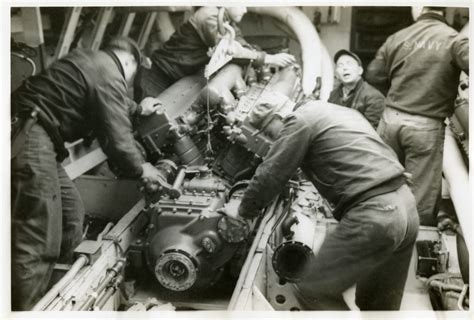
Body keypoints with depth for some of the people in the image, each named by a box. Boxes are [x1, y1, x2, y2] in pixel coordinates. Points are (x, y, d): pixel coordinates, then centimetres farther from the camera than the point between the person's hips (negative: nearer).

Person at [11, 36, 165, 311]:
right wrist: (140, 169, 6)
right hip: (29, 139, -11)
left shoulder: (89, 61, 20)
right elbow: (117, 138, -11)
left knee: (71, 212, 18)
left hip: (28, 135, 11)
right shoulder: (109, 74, -10)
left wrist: (138, 109, 52)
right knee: (36, 240, -8)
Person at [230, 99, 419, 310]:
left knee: (312, 290, 1)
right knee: (380, 304, 20)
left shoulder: (301, 120, -2)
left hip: (373, 216, -10)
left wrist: (243, 213, 14)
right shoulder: (341, 112, 25)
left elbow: (269, 175, 0)